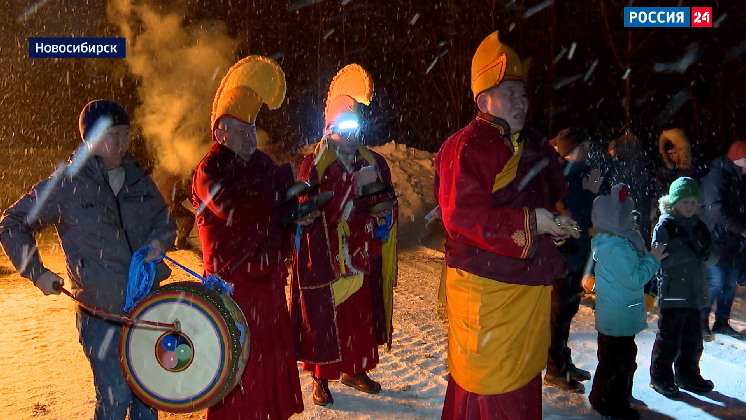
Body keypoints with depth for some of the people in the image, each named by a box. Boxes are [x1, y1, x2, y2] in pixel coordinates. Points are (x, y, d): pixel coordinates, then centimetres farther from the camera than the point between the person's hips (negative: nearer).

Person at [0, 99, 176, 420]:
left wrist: (159, 241, -6)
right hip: (101, 313, -4)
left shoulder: (138, 180, 6)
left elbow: (164, 221, 16)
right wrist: (36, 272, -5)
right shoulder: (66, 185, -8)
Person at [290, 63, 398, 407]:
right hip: (325, 257, -4)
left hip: (362, 256, 4)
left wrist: (381, 209, -6)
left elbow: (389, 201, 17)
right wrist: (354, 183, -21)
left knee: (362, 314, 10)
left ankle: (355, 369, 30)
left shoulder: (373, 162, 9)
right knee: (324, 315, 1)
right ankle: (321, 378, 19)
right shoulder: (314, 163, -4)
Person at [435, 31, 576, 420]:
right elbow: (464, 215, -23)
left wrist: (559, 219, 4)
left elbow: (556, 194, 26)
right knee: (489, 384, 2)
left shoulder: (536, 145, 13)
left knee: (524, 380, 20)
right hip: (485, 288, -8)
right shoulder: (466, 148, -13)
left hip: (532, 284, 8)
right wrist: (529, 223, -21)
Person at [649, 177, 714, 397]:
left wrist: (704, 248, -7)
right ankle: (661, 376, 16)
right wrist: (690, 249, -24)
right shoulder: (664, 226, -10)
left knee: (692, 338, 16)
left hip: (694, 291, 6)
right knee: (668, 338, 2)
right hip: (672, 292, -6)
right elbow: (662, 259, -18)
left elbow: (705, 257, 14)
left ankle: (687, 374, 32)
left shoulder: (696, 225, 10)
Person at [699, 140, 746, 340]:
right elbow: (716, 210, -23)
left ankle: (722, 322, 23)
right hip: (716, 242, -8)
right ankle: (701, 322, 5)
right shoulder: (717, 177, -12)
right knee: (716, 282, -9)